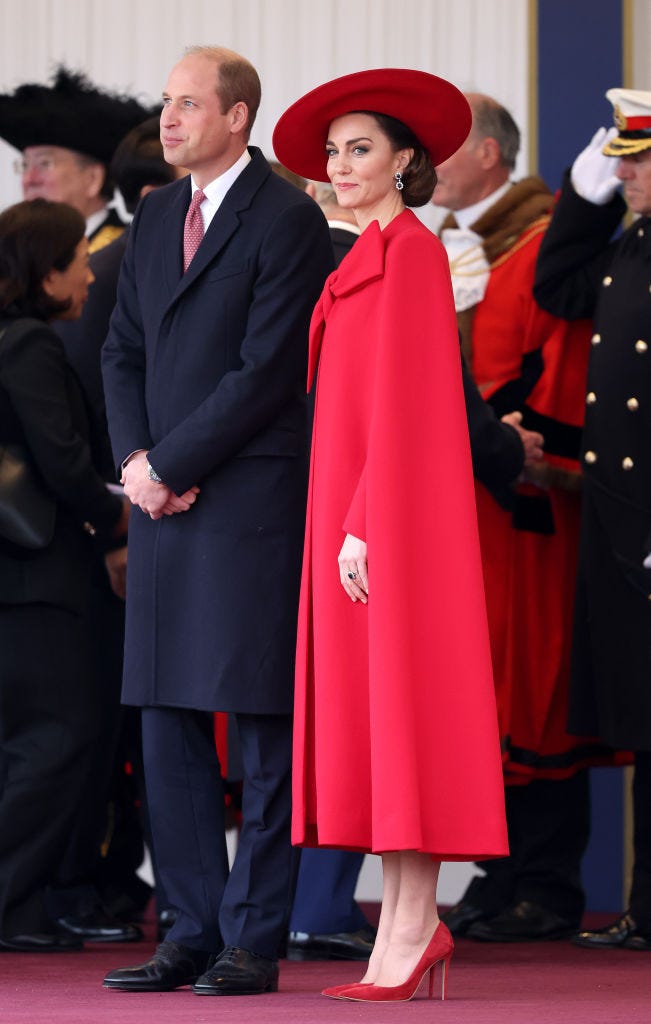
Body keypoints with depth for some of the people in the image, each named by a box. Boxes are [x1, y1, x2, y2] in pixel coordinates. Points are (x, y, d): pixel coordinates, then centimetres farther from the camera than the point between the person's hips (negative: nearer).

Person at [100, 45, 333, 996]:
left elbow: (268, 371, -13)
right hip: (164, 501, 8)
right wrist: (134, 460, -1)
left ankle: (253, 942, 0)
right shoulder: (155, 217, 16)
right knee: (168, 722, 8)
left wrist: (171, 465, -11)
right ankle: (195, 929, 15)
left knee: (264, 725, -3)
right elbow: (124, 350, 16)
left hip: (254, 502, -7)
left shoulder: (289, 219, -8)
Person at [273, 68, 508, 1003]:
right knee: (370, 714, 6)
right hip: (358, 507, 9)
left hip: (393, 507, -9)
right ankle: (408, 918, 7)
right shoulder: (371, 261, 18)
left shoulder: (411, 252, -10)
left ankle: (411, 928, -10)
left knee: (400, 703, -9)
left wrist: (364, 529, -20)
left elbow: (402, 402, -17)